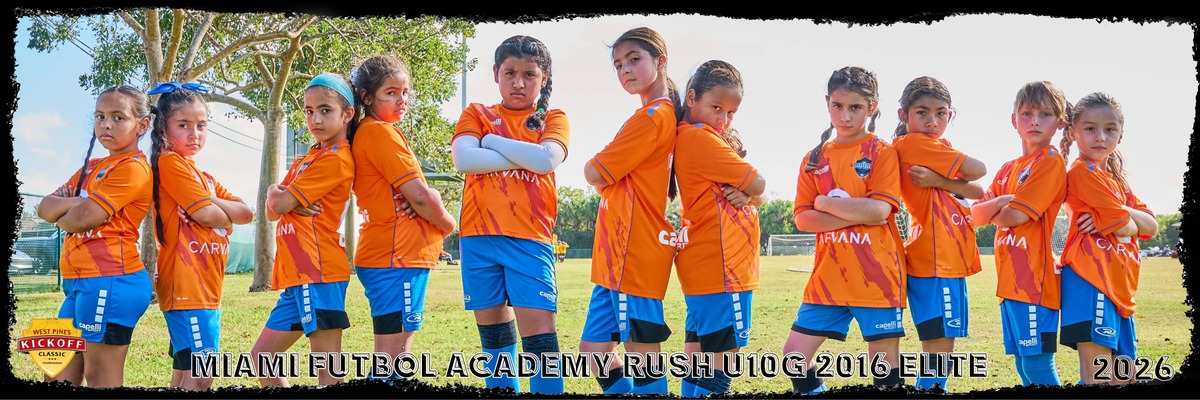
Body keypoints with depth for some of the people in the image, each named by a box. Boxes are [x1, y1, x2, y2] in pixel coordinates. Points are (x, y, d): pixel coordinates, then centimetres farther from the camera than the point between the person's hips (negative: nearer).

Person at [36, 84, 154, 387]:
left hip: (109, 282, -9)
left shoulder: (133, 167, -9)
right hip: (79, 283, 10)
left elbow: (83, 219, -17)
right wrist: (74, 203, -9)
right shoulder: (92, 166, 20)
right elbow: (45, 207, 11)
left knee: (101, 378, -5)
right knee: (60, 376, 14)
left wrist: (61, 216, 5)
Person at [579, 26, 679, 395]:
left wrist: (593, 169, 9)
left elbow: (594, 174, -11)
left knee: (642, 353, -3)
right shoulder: (664, 115, 18)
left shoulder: (652, 117, -13)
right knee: (594, 349, 13)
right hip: (616, 254, 10)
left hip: (635, 252, -10)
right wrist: (605, 179, 3)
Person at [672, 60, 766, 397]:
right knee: (718, 367, -10)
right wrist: (751, 190, 10)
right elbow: (759, 185, -12)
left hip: (702, 266, 10)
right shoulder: (700, 138, -14)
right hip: (721, 268, -10)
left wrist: (744, 194, -9)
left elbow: (756, 196, 13)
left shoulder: (693, 137, 17)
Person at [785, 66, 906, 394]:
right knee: (795, 355, 0)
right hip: (828, 277, 4)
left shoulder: (882, 153, -1)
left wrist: (825, 202, -6)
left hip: (876, 277, -4)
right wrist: (857, 214, -11)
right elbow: (803, 219, 1)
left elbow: (878, 211, -14)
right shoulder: (815, 158, 11)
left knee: (885, 364, 2)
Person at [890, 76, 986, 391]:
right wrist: (956, 179, 8)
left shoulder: (937, 148, 17)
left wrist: (941, 181, -12)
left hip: (951, 259, 9)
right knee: (938, 351, -11)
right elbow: (978, 170, -11)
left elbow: (979, 192, 3)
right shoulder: (913, 143, -10)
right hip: (934, 261, -9)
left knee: (942, 350, 13)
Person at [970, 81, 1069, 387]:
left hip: (1033, 279, -8)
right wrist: (1001, 203, -9)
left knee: (1037, 366, -7)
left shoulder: (1051, 161, -7)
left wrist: (998, 212, 6)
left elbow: (1016, 216, -15)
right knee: (1023, 365, 13)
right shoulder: (1007, 170, 17)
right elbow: (976, 215, 9)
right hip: (1010, 280, 8)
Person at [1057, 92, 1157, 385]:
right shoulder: (1083, 171, -7)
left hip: (1119, 287, 10)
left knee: (1125, 375, 14)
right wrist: (1121, 218, 10)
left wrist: (1119, 214, -8)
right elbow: (1124, 227, -12)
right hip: (1091, 282, -9)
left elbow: (1151, 227, 9)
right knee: (1097, 376, -14)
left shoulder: (1117, 181, 21)